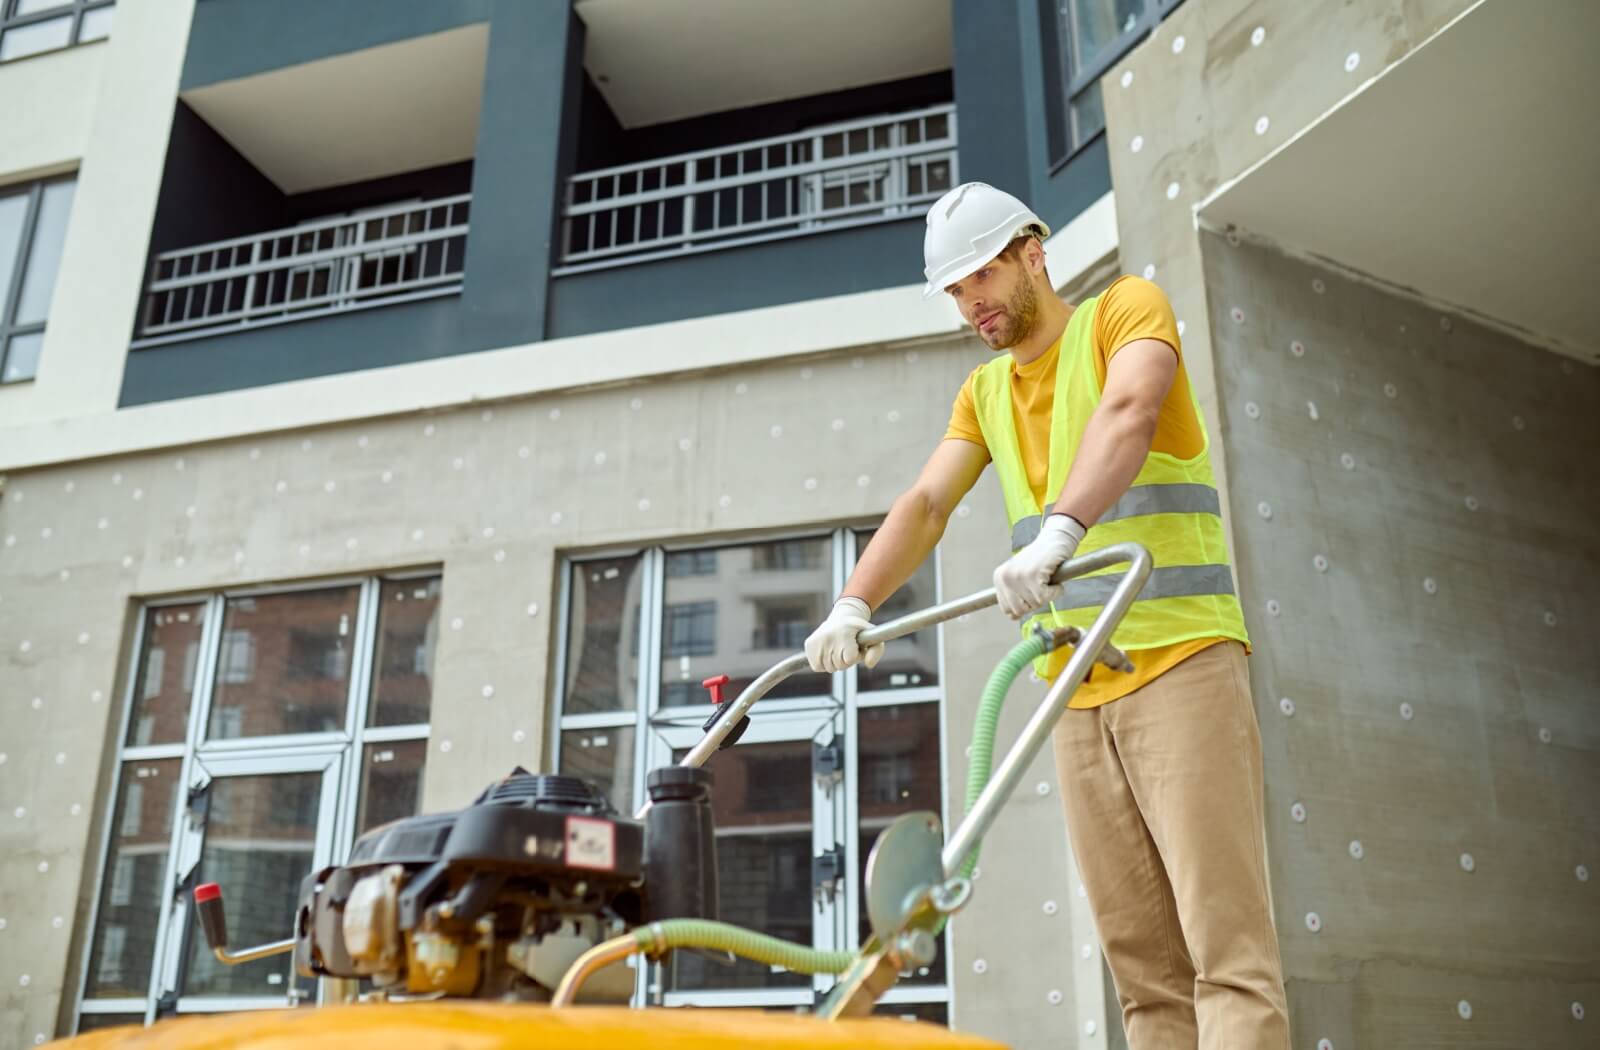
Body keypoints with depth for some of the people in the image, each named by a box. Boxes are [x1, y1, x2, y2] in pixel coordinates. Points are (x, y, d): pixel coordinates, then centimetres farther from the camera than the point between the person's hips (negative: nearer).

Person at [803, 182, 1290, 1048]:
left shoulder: (1126, 308, 2)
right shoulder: (984, 392, 18)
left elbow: (1128, 412, -20)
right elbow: (925, 504, 5)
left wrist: (1058, 531, -37)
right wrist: (854, 604, -12)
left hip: (1181, 659, -5)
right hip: (1078, 689, 6)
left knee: (1226, 943, -10)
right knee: (1141, 963, 4)